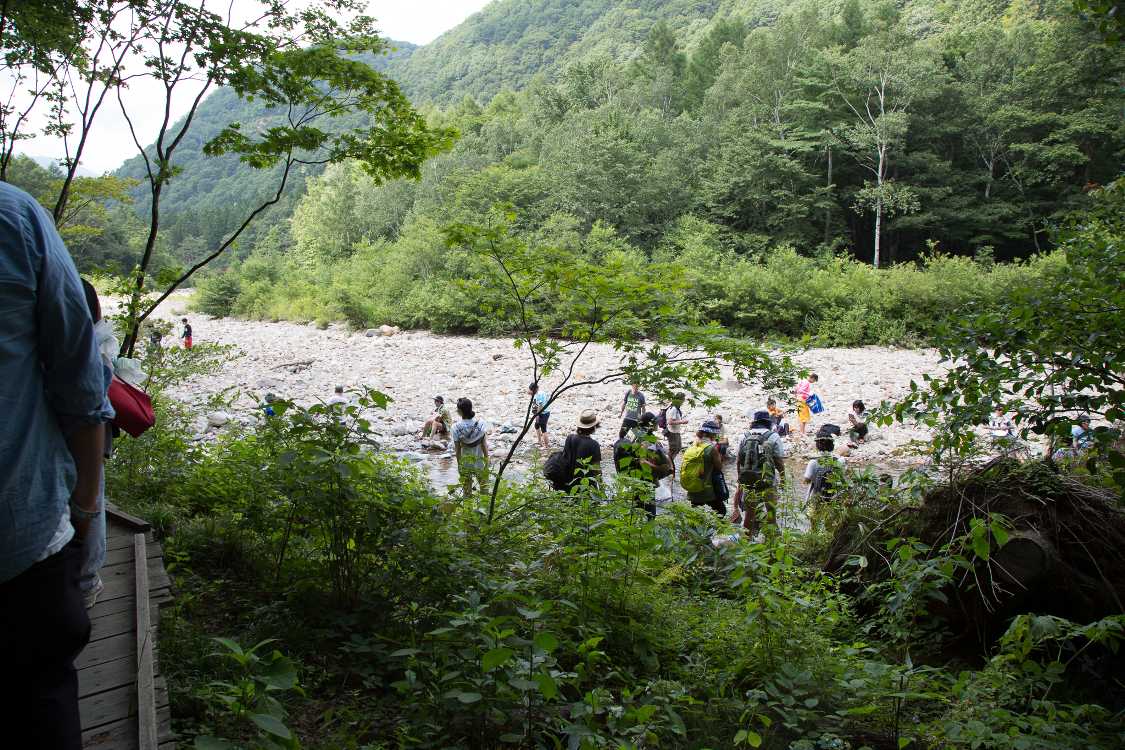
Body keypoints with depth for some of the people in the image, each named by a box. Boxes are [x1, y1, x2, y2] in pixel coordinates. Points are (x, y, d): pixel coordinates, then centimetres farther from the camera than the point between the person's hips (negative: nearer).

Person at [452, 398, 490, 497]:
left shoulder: (456, 428, -18)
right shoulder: (481, 424, -15)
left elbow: (457, 449, -11)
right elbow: (484, 445, -11)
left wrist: (459, 464, 3)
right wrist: (487, 461, 1)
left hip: (465, 463, -1)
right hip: (480, 462, 1)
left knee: (467, 490, 16)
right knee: (484, 488, 19)